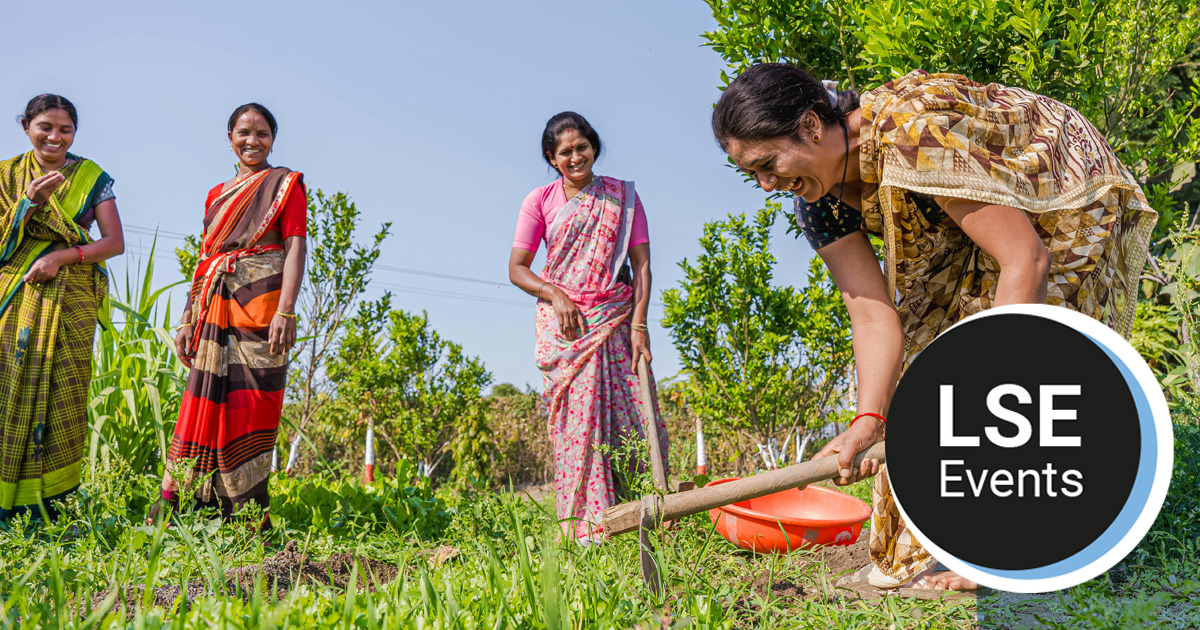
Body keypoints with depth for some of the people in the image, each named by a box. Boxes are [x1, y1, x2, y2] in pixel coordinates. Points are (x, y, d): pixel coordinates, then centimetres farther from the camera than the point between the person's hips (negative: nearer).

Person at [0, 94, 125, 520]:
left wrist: (61, 256, -13)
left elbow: (115, 242, 0)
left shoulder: (92, 177, 7)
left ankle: (47, 501, 0)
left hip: (68, 299, -1)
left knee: (60, 393, -5)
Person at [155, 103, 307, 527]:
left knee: (248, 407, -9)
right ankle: (170, 516, 6)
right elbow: (204, 260, 22)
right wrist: (188, 320, 14)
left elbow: (295, 248, -6)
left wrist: (286, 311, -18)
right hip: (216, 311, 5)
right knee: (205, 405, 3)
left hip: (259, 306, -5)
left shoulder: (285, 184, 5)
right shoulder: (218, 194, 22)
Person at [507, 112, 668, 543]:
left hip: (616, 319, 1)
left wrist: (639, 325, -8)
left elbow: (641, 264, 2)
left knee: (633, 415, -5)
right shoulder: (540, 201, 5)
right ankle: (586, 525, -5)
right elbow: (516, 268, 5)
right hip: (564, 323, -1)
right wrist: (554, 294, -13)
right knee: (577, 416, -8)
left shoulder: (622, 196, 7)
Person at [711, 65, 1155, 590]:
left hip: (1066, 205, -7)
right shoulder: (817, 198, -15)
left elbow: (1026, 259, -39)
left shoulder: (916, 136, -40)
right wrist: (868, 420, -33)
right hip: (966, 236, 8)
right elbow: (873, 312, -19)